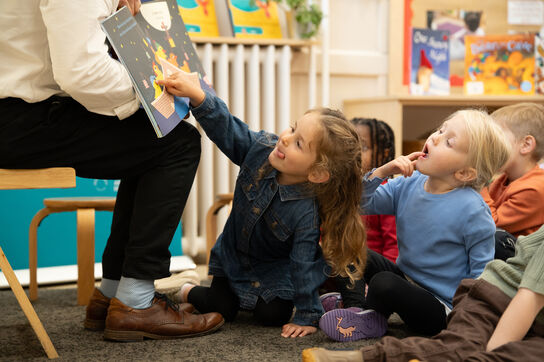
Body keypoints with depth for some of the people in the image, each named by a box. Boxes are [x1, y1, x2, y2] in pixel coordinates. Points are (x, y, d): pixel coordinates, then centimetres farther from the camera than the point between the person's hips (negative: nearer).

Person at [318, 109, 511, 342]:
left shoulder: (473, 211, -21)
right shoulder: (408, 185, -2)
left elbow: (482, 271, -14)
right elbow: (362, 203, 1)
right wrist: (381, 172, -16)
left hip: (441, 307, -7)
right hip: (406, 277, 7)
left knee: (383, 283, -30)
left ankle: (370, 320, -2)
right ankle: (358, 306, -8)